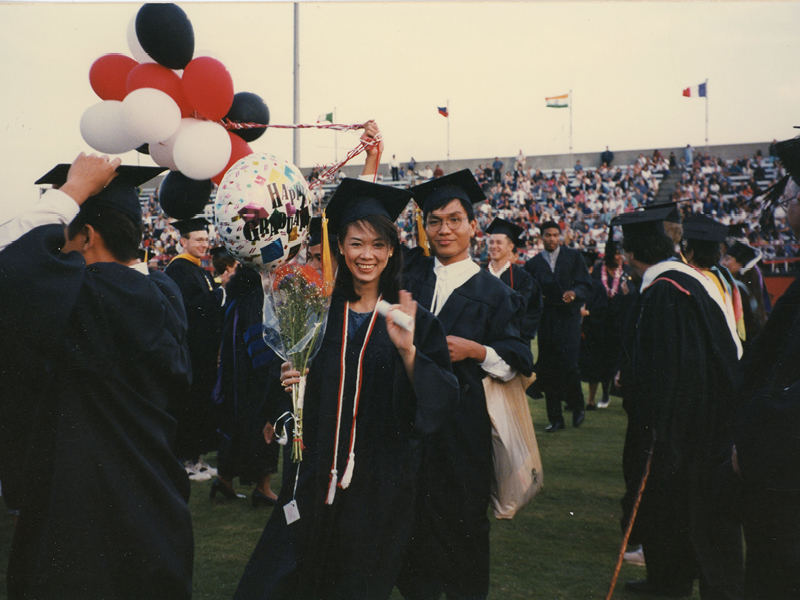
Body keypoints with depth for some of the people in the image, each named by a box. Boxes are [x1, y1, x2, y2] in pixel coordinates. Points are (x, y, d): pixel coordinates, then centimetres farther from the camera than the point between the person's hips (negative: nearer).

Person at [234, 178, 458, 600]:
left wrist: (408, 351, -26)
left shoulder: (411, 318, -3)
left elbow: (441, 399, -11)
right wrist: (292, 381, -8)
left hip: (380, 482, -2)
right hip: (316, 474, 2)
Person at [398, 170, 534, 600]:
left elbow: (518, 362, 0)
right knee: (412, 513, 7)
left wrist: (475, 351, -15)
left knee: (460, 517, 3)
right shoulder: (411, 271, 9)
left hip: (461, 423, -3)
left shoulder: (492, 293, 1)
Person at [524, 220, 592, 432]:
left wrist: (574, 293, -20)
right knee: (547, 370, 1)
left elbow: (585, 284, 0)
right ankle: (555, 418, 10)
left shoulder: (573, 257, 8)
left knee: (568, 364, -12)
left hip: (568, 318, -2)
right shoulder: (533, 264, 12)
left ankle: (577, 406, 13)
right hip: (545, 321, 2)